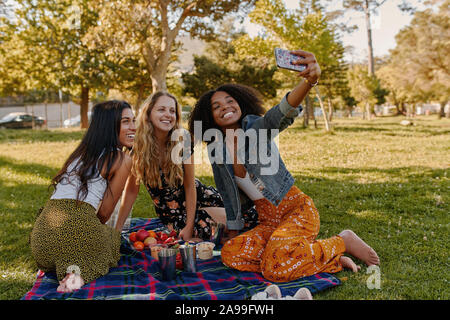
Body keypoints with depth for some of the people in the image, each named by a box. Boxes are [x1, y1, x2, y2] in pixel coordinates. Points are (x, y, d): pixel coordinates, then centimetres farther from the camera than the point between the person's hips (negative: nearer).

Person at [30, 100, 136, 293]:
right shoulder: (122, 160, 1)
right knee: (112, 237, 27)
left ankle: (70, 269, 7)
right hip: (77, 226, -7)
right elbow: (104, 213, 3)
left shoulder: (81, 152, 23)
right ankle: (81, 271, -4)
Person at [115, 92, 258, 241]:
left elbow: (190, 186, -10)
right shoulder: (138, 146, -14)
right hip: (170, 212, -1)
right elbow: (131, 191, -6)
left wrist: (189, 226, -14)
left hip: (196, 198, 2)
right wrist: (117, 229, -8)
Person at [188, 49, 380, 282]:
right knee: (230, 254, -17)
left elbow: (283, 112, -34)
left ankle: (343, 242, -3)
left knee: (276, 269, -27)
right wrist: (234, 234, 20)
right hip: (268, 222, 6)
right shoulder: (216, 152, 5)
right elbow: (229, 196, 16)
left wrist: (309, 80, -54)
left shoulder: (256, 127, -10)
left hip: (297, 209, -6)